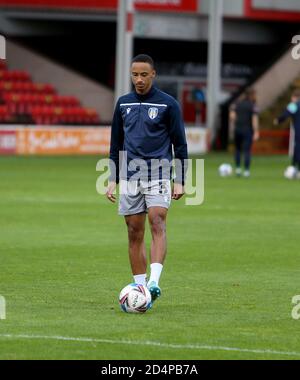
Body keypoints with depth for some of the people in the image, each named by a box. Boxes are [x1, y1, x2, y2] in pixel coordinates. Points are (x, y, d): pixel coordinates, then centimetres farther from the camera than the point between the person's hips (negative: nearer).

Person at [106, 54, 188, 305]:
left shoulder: (168, 104, 1)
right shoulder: (123, 104, 12)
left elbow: (180, 144, 2)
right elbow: (116, 144, 18)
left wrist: (180, 181, -4)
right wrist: (113, 179, 13)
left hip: (158, 176, -4)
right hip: (130, 177, 4)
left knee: (157, 224, -18)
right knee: (135, 233, 3)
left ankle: (154, 281, -28)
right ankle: (139, 286, 8)